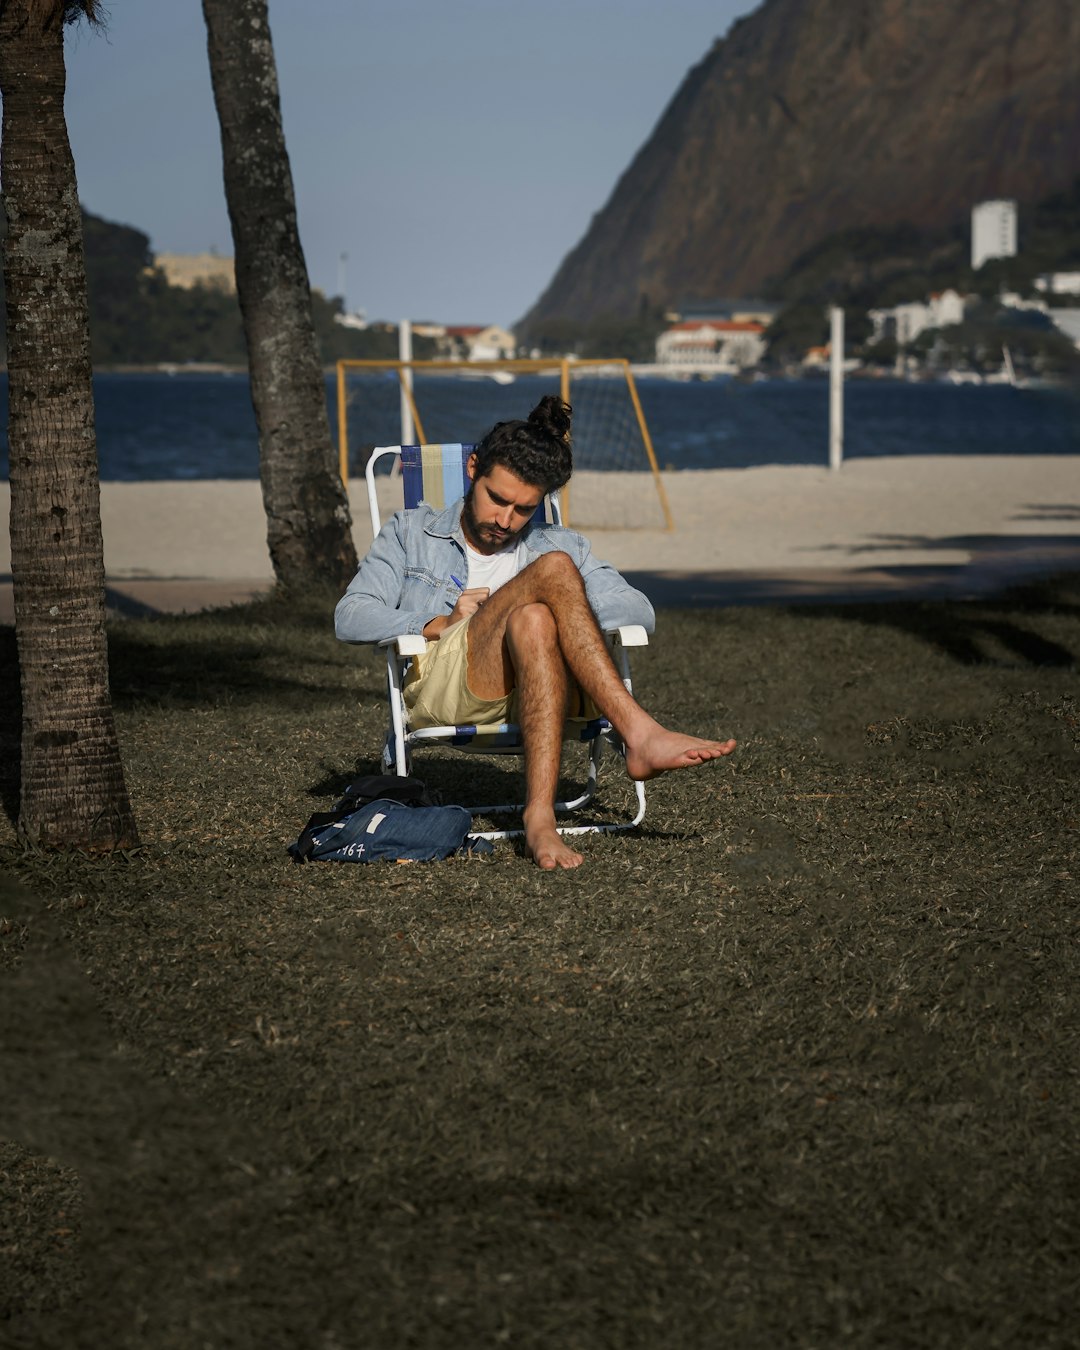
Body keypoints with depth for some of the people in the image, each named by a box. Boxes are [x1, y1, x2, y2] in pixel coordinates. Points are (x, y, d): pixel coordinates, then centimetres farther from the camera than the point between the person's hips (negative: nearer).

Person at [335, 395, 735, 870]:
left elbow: (640, 611, 14)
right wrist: (441, 624, -3)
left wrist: (560, 612, -4)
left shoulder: (559, 544, 28)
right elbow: (350, 617, 10)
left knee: (534, 623, -38)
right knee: (554, 568, -26)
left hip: (534, 688, 2)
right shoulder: (412, 532, 25)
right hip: (439, 684, -2)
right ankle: (639, 735, -42)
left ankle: (541, 816, -52)